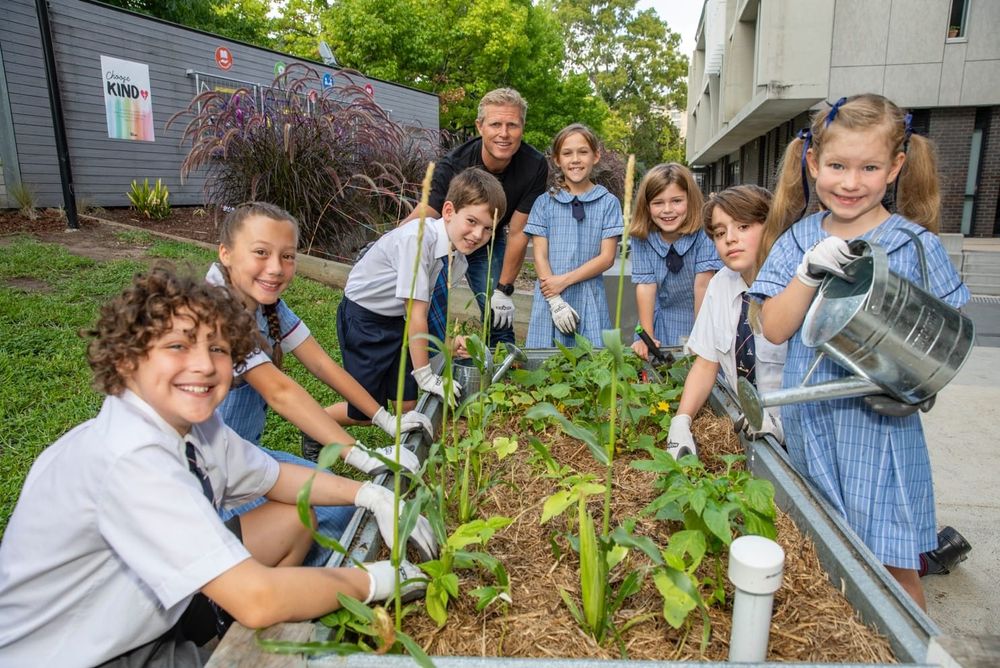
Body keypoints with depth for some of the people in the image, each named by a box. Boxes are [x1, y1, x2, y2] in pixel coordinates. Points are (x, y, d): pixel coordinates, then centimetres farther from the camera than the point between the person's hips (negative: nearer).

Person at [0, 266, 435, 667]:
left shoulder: (195, 424, -9)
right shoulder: (129, 458, -34)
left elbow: (275, 478, 6)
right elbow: (256, 600, -37)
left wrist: (372, 495, -10)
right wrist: (373, 580, -22)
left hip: (145, 610, 8)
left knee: (296, 519, 5)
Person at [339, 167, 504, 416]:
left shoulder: (459, 262, -8)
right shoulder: (417, 238, -32)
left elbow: (428, 308, -2)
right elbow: (416, 314, -30)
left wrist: (448, 340, -20)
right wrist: (425, 375, -24)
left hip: (397, 320, 7)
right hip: (363, 317, -6)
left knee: (407, 402, 6)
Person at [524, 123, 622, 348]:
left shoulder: (608, 203, 4)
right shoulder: (545, 203, 6)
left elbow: (607, 257, -1)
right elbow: (540, 256, 0)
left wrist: (564, 280, -10)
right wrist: (555, 302, -11)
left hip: (590, 301, 0)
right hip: (550, 299, 1)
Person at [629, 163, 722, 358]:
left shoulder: (703, 233, -19)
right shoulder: (641, 238, -12)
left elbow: (702, 285, -20)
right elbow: (645, 285, -14)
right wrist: (647, 337, -19)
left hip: (701, 317, -1)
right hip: (662, 325, 2)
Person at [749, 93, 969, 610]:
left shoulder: (915, 245, -5)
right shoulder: (798, 240, 1)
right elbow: (774, 329, -5)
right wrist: (810, 270, -19)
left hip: (880, 428, -2)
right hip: (808, 426, 2)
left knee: (893, 565, 4)